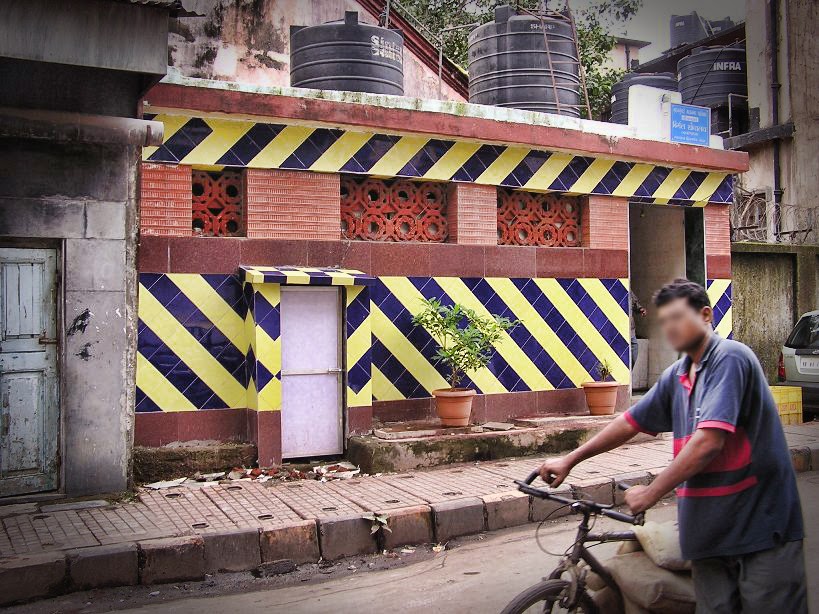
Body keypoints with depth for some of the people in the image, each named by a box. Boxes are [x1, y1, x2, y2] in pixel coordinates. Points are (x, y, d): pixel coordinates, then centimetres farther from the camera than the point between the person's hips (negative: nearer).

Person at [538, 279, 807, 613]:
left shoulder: (729, 358, -14)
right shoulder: (675, 376, 10)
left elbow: (708, 442, -23)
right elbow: (630, 422, 17)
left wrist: (650, 493, -15)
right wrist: (569, 460, 16)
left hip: (760, 523, -7)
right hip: (710, 531, 7)